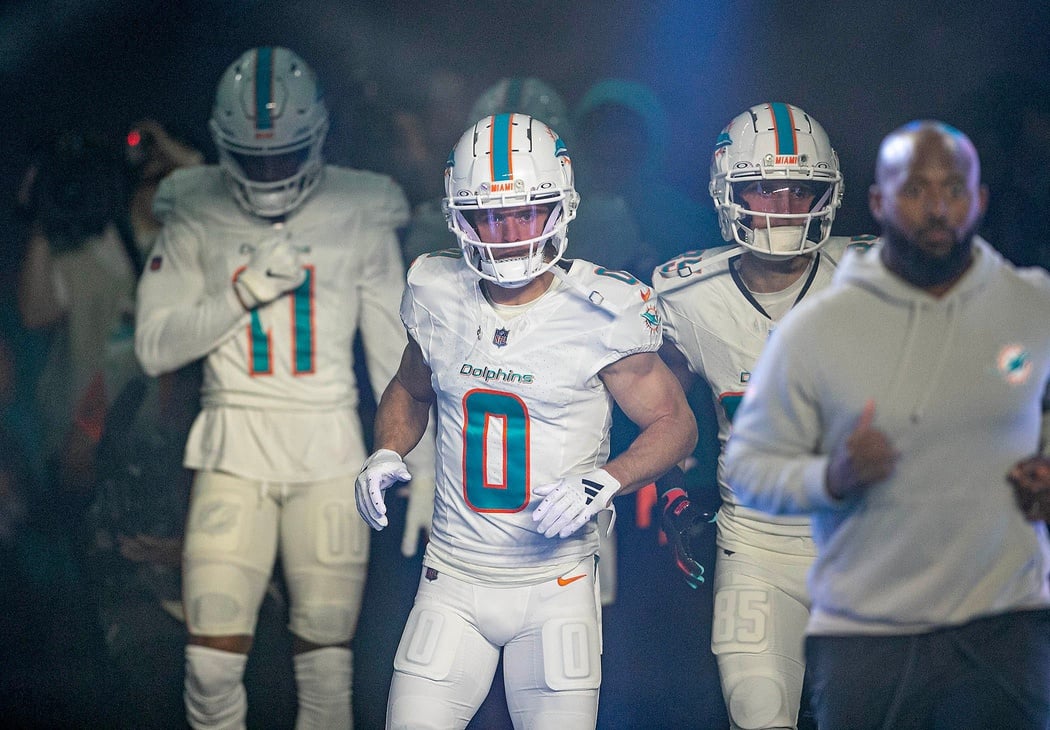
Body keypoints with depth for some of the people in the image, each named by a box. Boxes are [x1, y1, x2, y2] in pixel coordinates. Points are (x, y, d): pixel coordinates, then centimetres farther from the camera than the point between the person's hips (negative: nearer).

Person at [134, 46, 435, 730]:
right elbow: (156, 346, 0)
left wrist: (422, 466, 3)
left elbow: (395, 353, 7)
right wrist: (242, 294, -14)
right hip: (233, 452, 0)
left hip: (329, 455, 0)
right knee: (213, 663, -6)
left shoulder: (360, 217, 3)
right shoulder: (196, 217, 3)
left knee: (327, 666, 0)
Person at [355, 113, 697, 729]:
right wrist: (388, 453, 1)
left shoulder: (601, 313, -10)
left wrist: (604, 482, -19)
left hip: (555, 587, -3)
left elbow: (674, 423, -2)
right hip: (453, 581, 3)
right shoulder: (438, 299, 1)